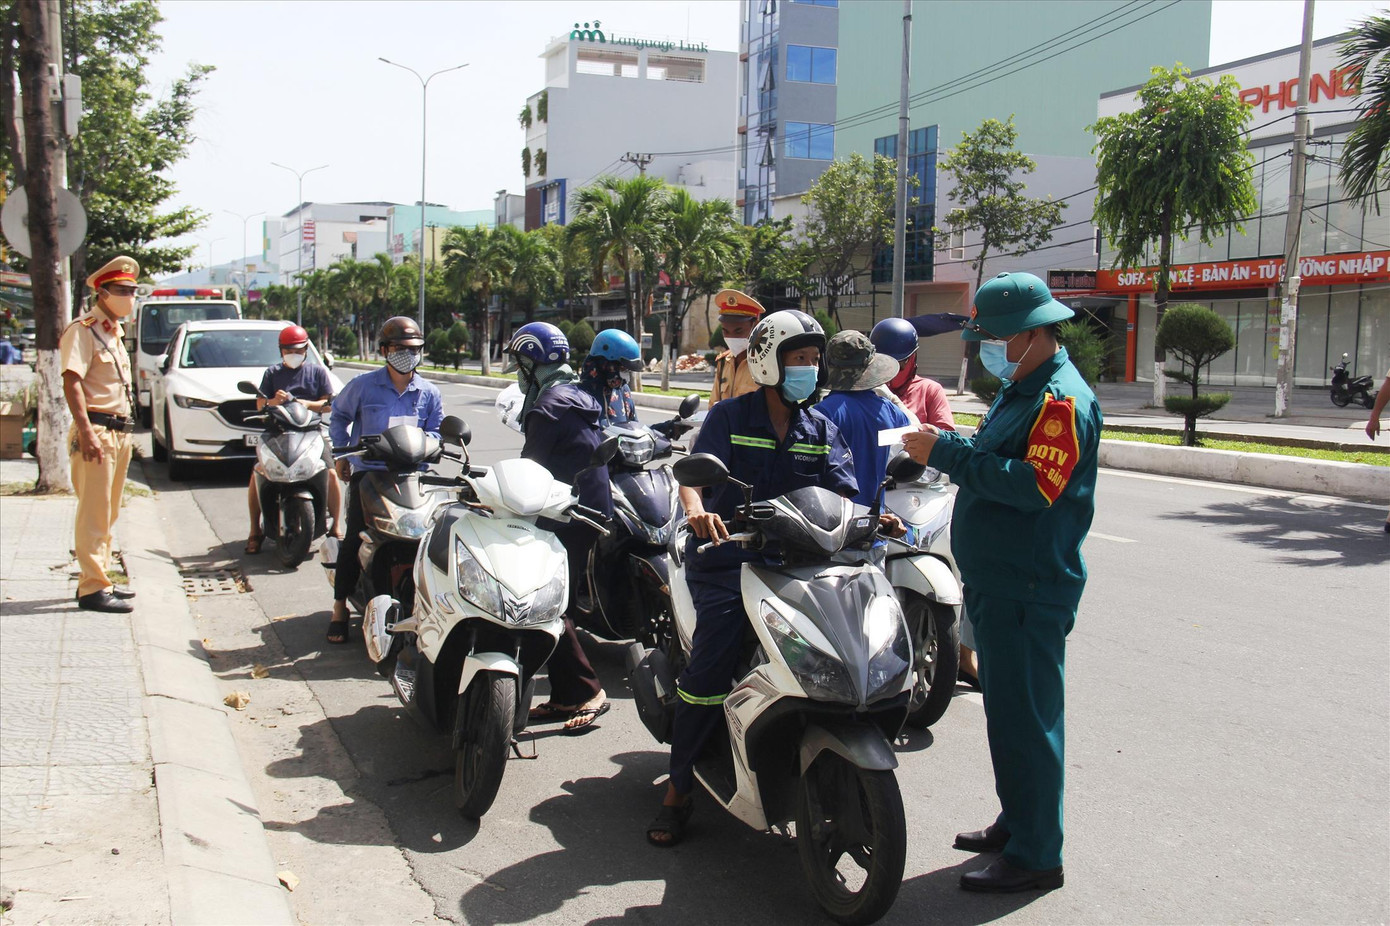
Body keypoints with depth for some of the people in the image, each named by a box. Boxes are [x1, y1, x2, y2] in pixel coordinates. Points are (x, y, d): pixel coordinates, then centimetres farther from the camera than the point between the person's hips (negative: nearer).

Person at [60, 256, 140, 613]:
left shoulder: (115, 332, 19)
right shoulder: (83, 330, -10)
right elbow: (72, 382, -19)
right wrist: (86, 431, -27)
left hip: (120, 432, 9)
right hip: (96, 431, -9)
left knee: (108, 514, 15)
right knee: (94, 514, -8)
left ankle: (99, 580, 23)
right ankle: (93, 589, -5)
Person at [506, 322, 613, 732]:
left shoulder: (548, 409, -14)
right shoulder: (578, 398, 16)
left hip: (565, 521, -10)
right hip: (590, 512, 10)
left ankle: (586, 692, -4)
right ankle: (566, 695, 17)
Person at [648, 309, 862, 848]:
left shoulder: (822, 431, 15)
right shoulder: (730, 417, 3)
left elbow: (841, 495, 5)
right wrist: (696, 511, -34)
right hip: (727, 559, -3)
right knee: (711, 666, -18)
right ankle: (679, 788, -3)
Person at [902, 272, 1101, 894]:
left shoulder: (1062, 399, -16)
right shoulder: (1019, 391, 17)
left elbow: (1035, 487, -27)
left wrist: (949, 454, -25)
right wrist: (948, 451, 2)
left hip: (1029, 591, -10)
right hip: (996, 582, 10)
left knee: (1022, 718, -6)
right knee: (1006, 708, 19)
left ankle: (1035, 856, 4)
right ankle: (1016, 824, 33)